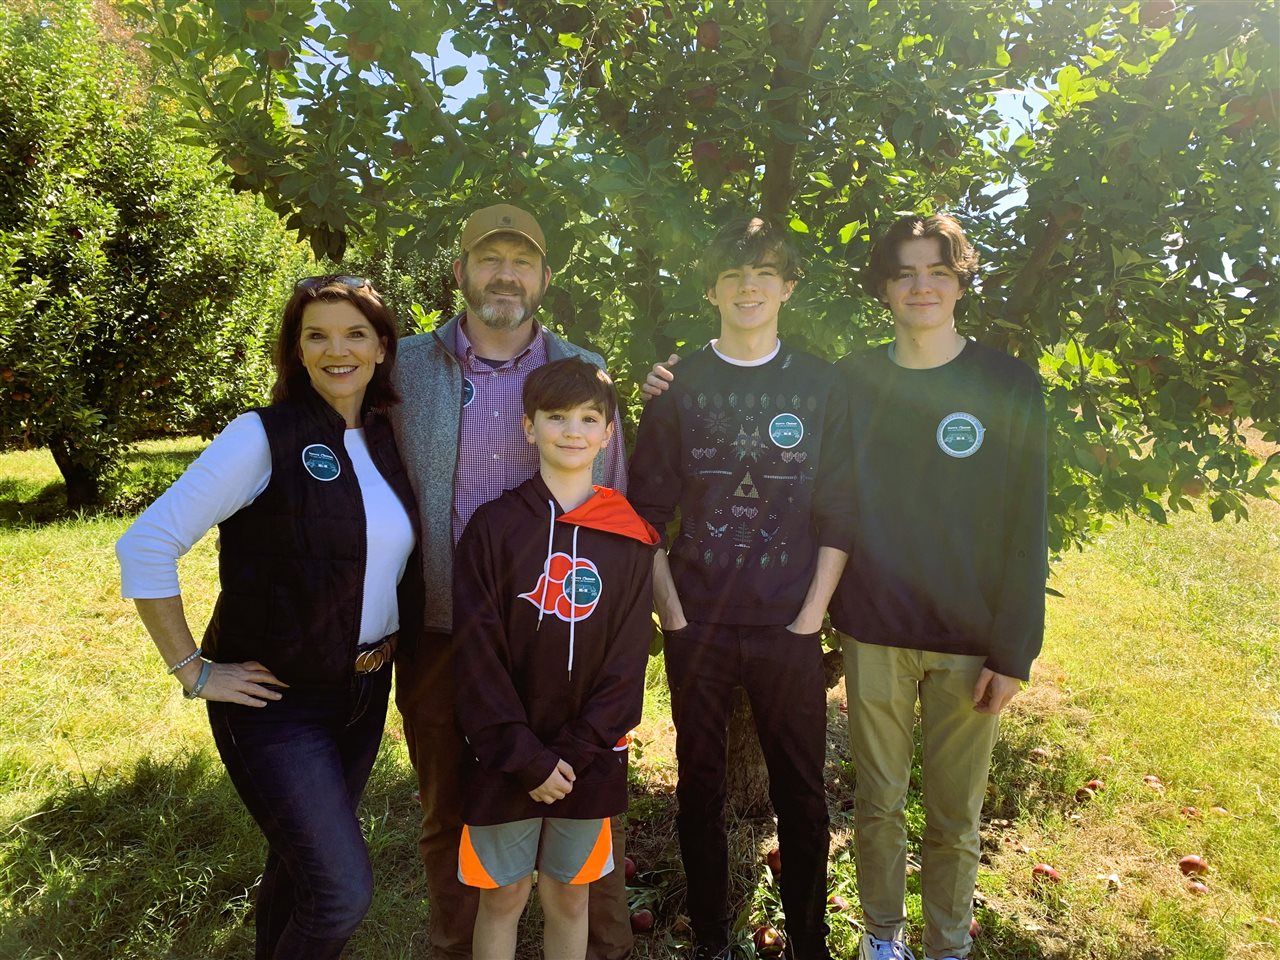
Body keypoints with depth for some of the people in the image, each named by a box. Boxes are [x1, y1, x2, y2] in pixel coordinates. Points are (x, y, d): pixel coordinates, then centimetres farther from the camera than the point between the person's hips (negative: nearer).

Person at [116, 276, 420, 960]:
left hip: (366, 691, 6)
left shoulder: (387, 441, 3)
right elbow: (144, 547, -18)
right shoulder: (265, 436, -15)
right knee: (343, 892, -8)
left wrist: (391, 648, 9)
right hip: (280, 700, -6)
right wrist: (194, 672, -16)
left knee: (302, 861, 22)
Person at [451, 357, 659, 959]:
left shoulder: (629, 537, -2)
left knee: (569, 896, 17)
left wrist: (575, 752, -10)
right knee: (503, 898, 13)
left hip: (590, 760, 1)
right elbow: (477, 652, -9)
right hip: (504, 758, -1)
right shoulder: (495, 526, -6)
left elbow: (629, 655, -3)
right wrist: (525, 757, -12)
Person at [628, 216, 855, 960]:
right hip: (698, 622, 0)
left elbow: (837, 515, 1)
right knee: (700, 784, 10)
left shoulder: (821, 384, 3)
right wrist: (669, 611, -4)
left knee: (801, 788, 7)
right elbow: (646, 512, 2)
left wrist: (812, 615, -5)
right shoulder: (681, 385, 3)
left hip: (790, 625, 0)